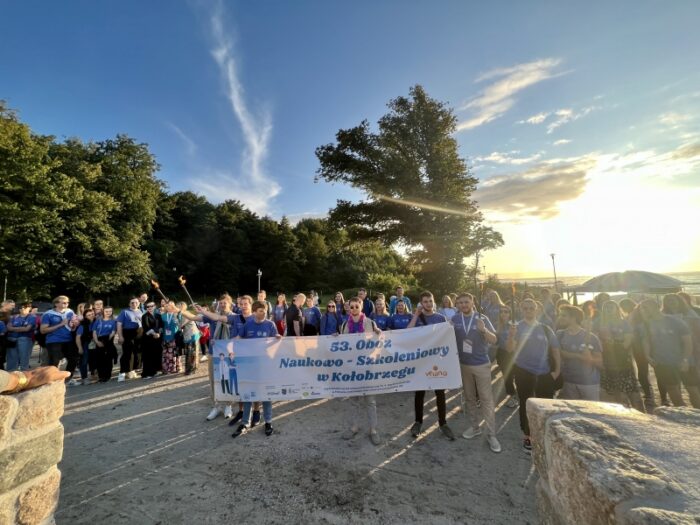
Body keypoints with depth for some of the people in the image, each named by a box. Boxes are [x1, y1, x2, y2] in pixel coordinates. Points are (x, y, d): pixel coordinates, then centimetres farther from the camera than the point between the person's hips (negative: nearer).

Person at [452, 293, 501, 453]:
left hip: (481, 365, -2)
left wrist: (484, 330, -29)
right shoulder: (455, 319, -3)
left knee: (487, 399, 2)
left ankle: (491, 434, 12)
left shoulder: (482, 319, -8)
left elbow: (494, 340, -10)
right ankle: (474, 427, 30)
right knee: (469, 398, 15)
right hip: (463, 365, 3)